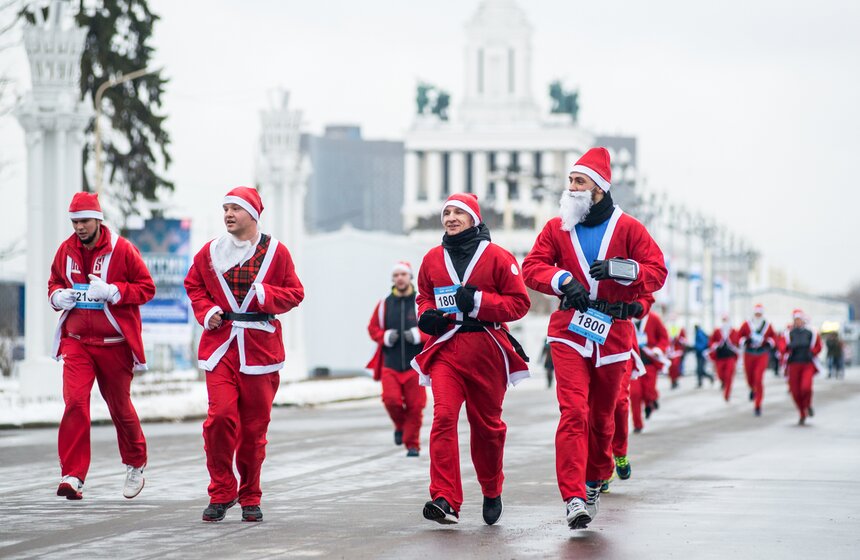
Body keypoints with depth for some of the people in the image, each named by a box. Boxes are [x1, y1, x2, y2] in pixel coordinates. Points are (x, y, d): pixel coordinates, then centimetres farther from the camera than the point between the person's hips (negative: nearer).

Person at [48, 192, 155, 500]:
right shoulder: (66, 250, 5)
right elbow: (54, 282, 21)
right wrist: (58, 296, -2)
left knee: (120, 406, 10)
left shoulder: (122, 249, -8)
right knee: (75, 402, -14)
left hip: (114, 344, -2)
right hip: (76, 342, 3)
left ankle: (136, 465, 34)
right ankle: (73, 476, -13)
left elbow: (147, 287, -7)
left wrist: (112, 291, -20)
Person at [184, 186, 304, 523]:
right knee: (221, 415, -14)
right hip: (220, 345, 1)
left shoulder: (275, 252, 3)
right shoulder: (211, 251, 8)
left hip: (260, 346, -1)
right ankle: (221, 493, -1)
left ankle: (250, 498, 18)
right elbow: (193, 285, 20)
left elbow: (295, 293, 6)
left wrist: (267, 294, -13)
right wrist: (205, 311, 1)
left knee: (254, 426, 3)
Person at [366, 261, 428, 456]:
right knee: (391, 400, -14)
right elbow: (373, 328, 15)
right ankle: (400, 426, 18)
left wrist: (419, 335, -15)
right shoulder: (384, 304, 9)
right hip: (390, 364, 2)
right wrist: (385, 337, -4)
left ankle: (412, 445, 12)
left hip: (415, 364, -2)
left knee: (414, 405, -2)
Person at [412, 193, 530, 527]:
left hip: (486, 350, -2)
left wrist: (478, 302, -15)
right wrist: (427, 314, 2)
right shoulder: (433, 259, 11)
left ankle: (492, 492, 32)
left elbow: (519, 302, -2)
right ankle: (445, 501, -22)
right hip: (445, 349, 2)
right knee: (444, 416, -17)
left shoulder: (497, 257, -1)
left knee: (487, 423, 8)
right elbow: (424, 296, 25)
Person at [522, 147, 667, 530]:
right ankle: (573, 498, -19)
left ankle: (595, 481, 34)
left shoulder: (627, 228, 3)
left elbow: (657, 271, -2)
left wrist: (618, 269, -19)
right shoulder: (557, 228, 8)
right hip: (569, 330, 0)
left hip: (613, 333, 0)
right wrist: (563, 280, -14)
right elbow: (532, 267, 5)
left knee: (603, 415, 10)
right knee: (574, 411, -15)